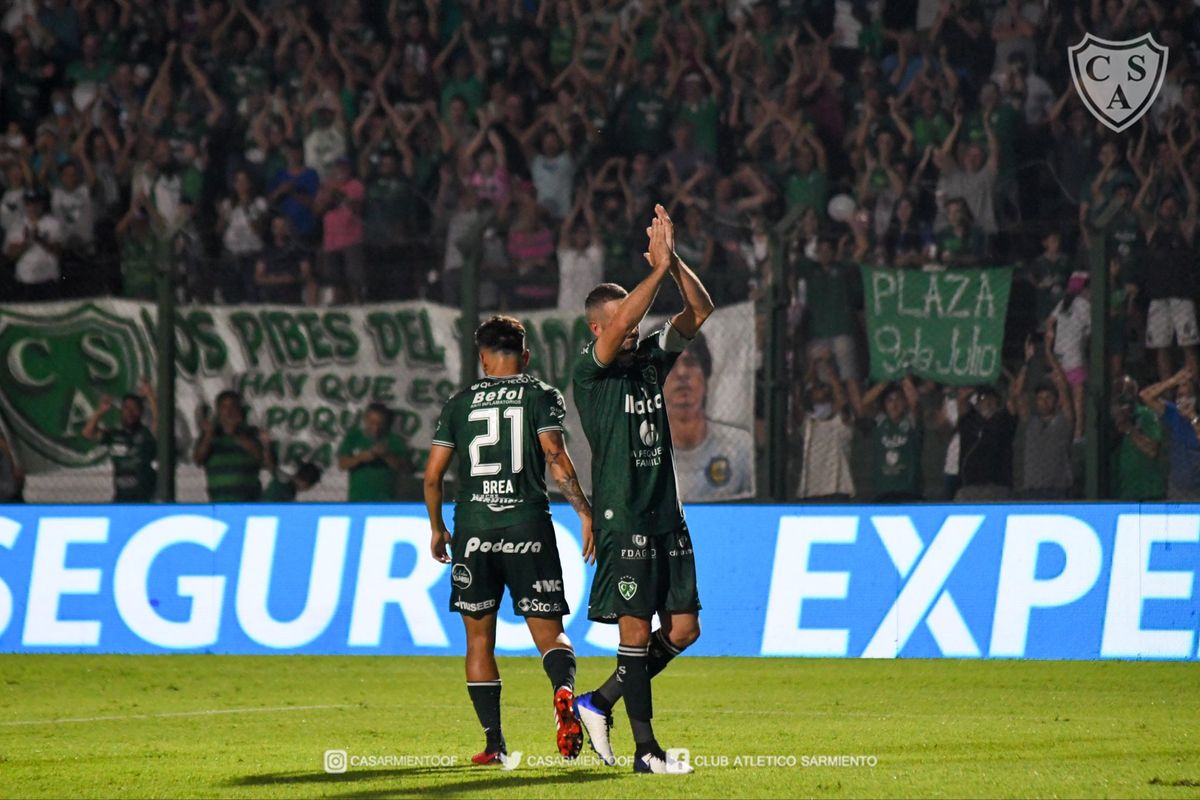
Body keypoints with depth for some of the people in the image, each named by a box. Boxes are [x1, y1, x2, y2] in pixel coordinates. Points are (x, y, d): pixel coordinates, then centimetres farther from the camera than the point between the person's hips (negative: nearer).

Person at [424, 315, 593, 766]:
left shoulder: (460, 403, 11)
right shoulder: (541, 396, 5)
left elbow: (432, 475, 10)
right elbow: (555, 458, -9)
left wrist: (437, 528, 23)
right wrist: (584, 512, -6)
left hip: (473, 530, 1)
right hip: (528, 526, -1)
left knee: (479, 638, 10)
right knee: (548, 631, 1)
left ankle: (493, 742, 4)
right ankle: (564, 689, -33)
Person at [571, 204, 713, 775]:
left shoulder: (651, 358, 11)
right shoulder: (590, 369, -6)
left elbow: (700, 311, 5)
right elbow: (618, 329, -26)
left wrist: (675, 261, -10)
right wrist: (660, 267, -26)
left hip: (666, 516, 7)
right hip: (623, 518, -7)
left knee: (684, 627, 5)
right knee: (636, 631, -6)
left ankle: (601, 703, 20)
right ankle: (646, 749, -2)